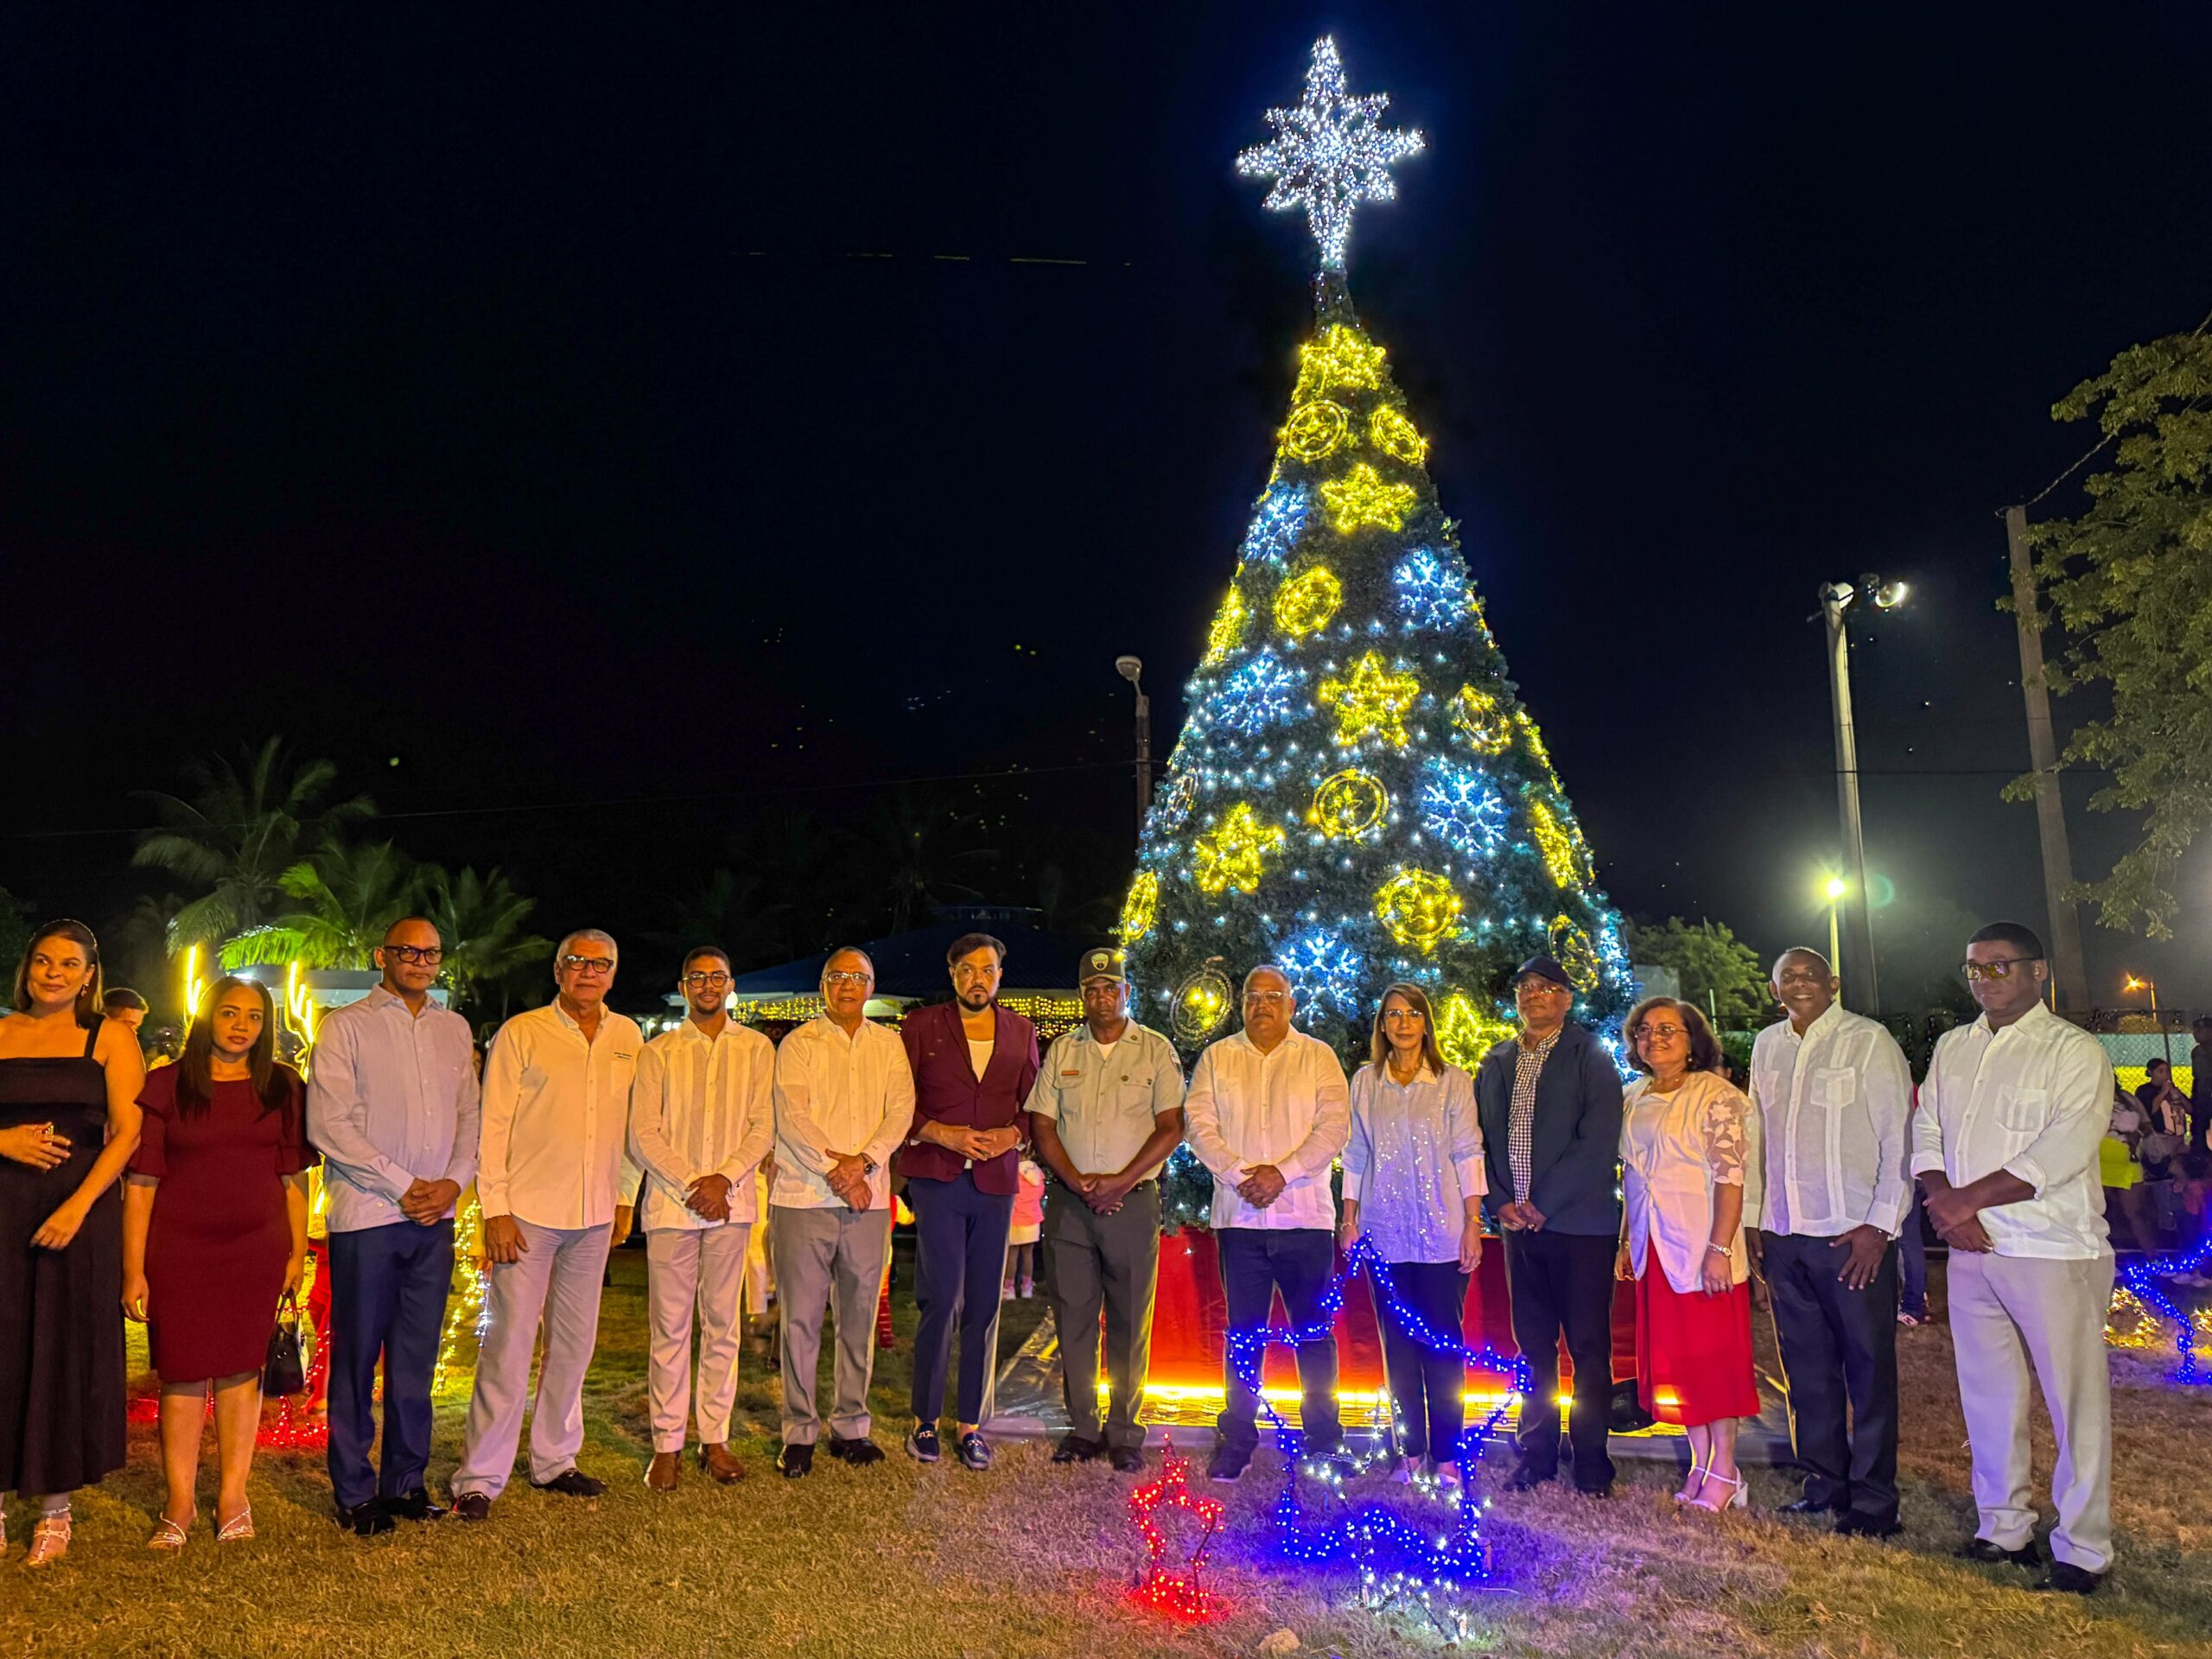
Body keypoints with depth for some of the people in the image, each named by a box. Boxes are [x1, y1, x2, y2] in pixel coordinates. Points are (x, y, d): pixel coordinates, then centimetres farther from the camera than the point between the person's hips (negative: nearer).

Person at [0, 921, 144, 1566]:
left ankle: (54, 1504, 16)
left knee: (65, 1352, 4)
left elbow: (128, 1132, -6)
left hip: (81, 1211, -2)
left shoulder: (109, 1037, 1)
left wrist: (77, 1206, -15)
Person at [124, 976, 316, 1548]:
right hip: (179, 1252, -1)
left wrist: (297, 1253, 2)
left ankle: (232, 1499, 18)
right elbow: (140, 1183, -3)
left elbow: (294, 1178, 7)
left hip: (256, 1250, 1)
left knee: (240, 1370, 7)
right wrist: (133, 1270, -6)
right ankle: (179, 1504, 15)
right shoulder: (166, 1086, -1)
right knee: (183, 1373, 3)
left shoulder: (282, 1087, 5)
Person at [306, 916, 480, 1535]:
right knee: (356, 1356, 3)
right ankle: (354, 1492, 13)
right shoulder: (345, 1026, -2)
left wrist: (453, 1182, -3)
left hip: (435, 1216, 4)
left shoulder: (454, 1029, 14)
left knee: (417, 1358, 9)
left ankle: (406, 1481, 19)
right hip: (366, 1214, -4)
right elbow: (329, 1124, -9)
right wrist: (403, 1187, -12)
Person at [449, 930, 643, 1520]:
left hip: (594, 1217, 5)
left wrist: (625, 1196, 14)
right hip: (528, 1211, -4)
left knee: (575, 1341, 12)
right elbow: (493, 1124, -5)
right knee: (509, 1343, -4)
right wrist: (495, 1210, -11)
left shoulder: (628, 1037, 9)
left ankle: (554, 1460, 26)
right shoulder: (521, 1033, -3)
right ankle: (480, 1477, 5)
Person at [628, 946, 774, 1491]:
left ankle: (715, 1438, 14)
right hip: (670, 1201, -1)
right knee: (670, 1327, 2)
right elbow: (643, 1134, -1)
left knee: (723, 1324, 6)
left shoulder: (756, 1048, 9)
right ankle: (667, 1444, 9)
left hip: (732, 1202, 1)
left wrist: (724, 1178, -11)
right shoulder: (658, 1052, 6)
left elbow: (763, 1126, 3)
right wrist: (691, 1185, -11)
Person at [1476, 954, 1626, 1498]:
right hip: (1520, 1225, 4)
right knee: (1533, 1346, 9)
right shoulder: (1495, 1064, 14)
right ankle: (1537, 1453, 18)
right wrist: (1500, 1202, -1)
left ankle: (1591, 1461, 10)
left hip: (1579, 1223, -4)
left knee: (1588, 1347, 1)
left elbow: (1597, 1144, -10)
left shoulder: (1591, 1060, -1)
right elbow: (1481, 1139, 13)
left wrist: (1542, 1204, -13)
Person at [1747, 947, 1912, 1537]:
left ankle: (1873, 1499, 12)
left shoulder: (1868, 1041, -5)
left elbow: (1899, 1138, -6)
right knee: (1807, 1369, 12)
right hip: (1784, 1236, 5)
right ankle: (1825, 1483, 24)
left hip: (1853, 1236, -5)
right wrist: (1752, 1222, 13)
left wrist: (1879, 1224, -12)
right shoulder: (1767, 1047, 11)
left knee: (1868, 1370, 3)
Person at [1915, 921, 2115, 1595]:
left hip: (2053, 1253, -6)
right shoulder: (1953, 1048, 14)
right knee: (1987, 1394, 13)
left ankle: (2082, 1551, 10)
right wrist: (1942, 1197, -7)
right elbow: (1926, 1132, 12)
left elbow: (2061, 1153, -16)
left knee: (2075, 1400, 0)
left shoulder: (2075, 1051, -6)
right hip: (1971, 1250, 6)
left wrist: (1967, 1199, -15)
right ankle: (2004, 1528, 25)